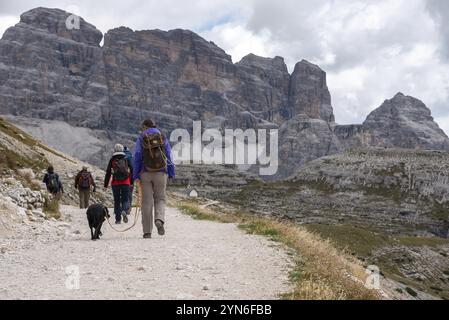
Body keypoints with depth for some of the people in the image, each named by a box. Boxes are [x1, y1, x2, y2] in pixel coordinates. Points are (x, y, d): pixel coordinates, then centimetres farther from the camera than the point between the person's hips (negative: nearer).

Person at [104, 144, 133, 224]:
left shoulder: (112, 160, 2)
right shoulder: (126, 159, 4)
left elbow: (108, 173, 2)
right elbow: (131, 171, 5)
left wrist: (106, 185, 6)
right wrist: (131, 182, 14)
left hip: (115, 183, 0)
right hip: (126, 183, 0)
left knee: (117, 201, 8)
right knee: (125, 199, 8)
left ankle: (118, 219, 6)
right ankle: (124, 211, -23)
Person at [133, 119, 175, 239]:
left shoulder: (141, 139, 3)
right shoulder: (163, 138, 7)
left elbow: (137, 158, -3)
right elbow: (169, 157, 4)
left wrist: (136, 176, -2)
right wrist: (171, 174, 8)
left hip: (145, 174, -1)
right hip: (161, 173, 1)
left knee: (147, 202, 3)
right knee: (160, 199, 11)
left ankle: (147, 231, 3)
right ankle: (159, 220, -18)